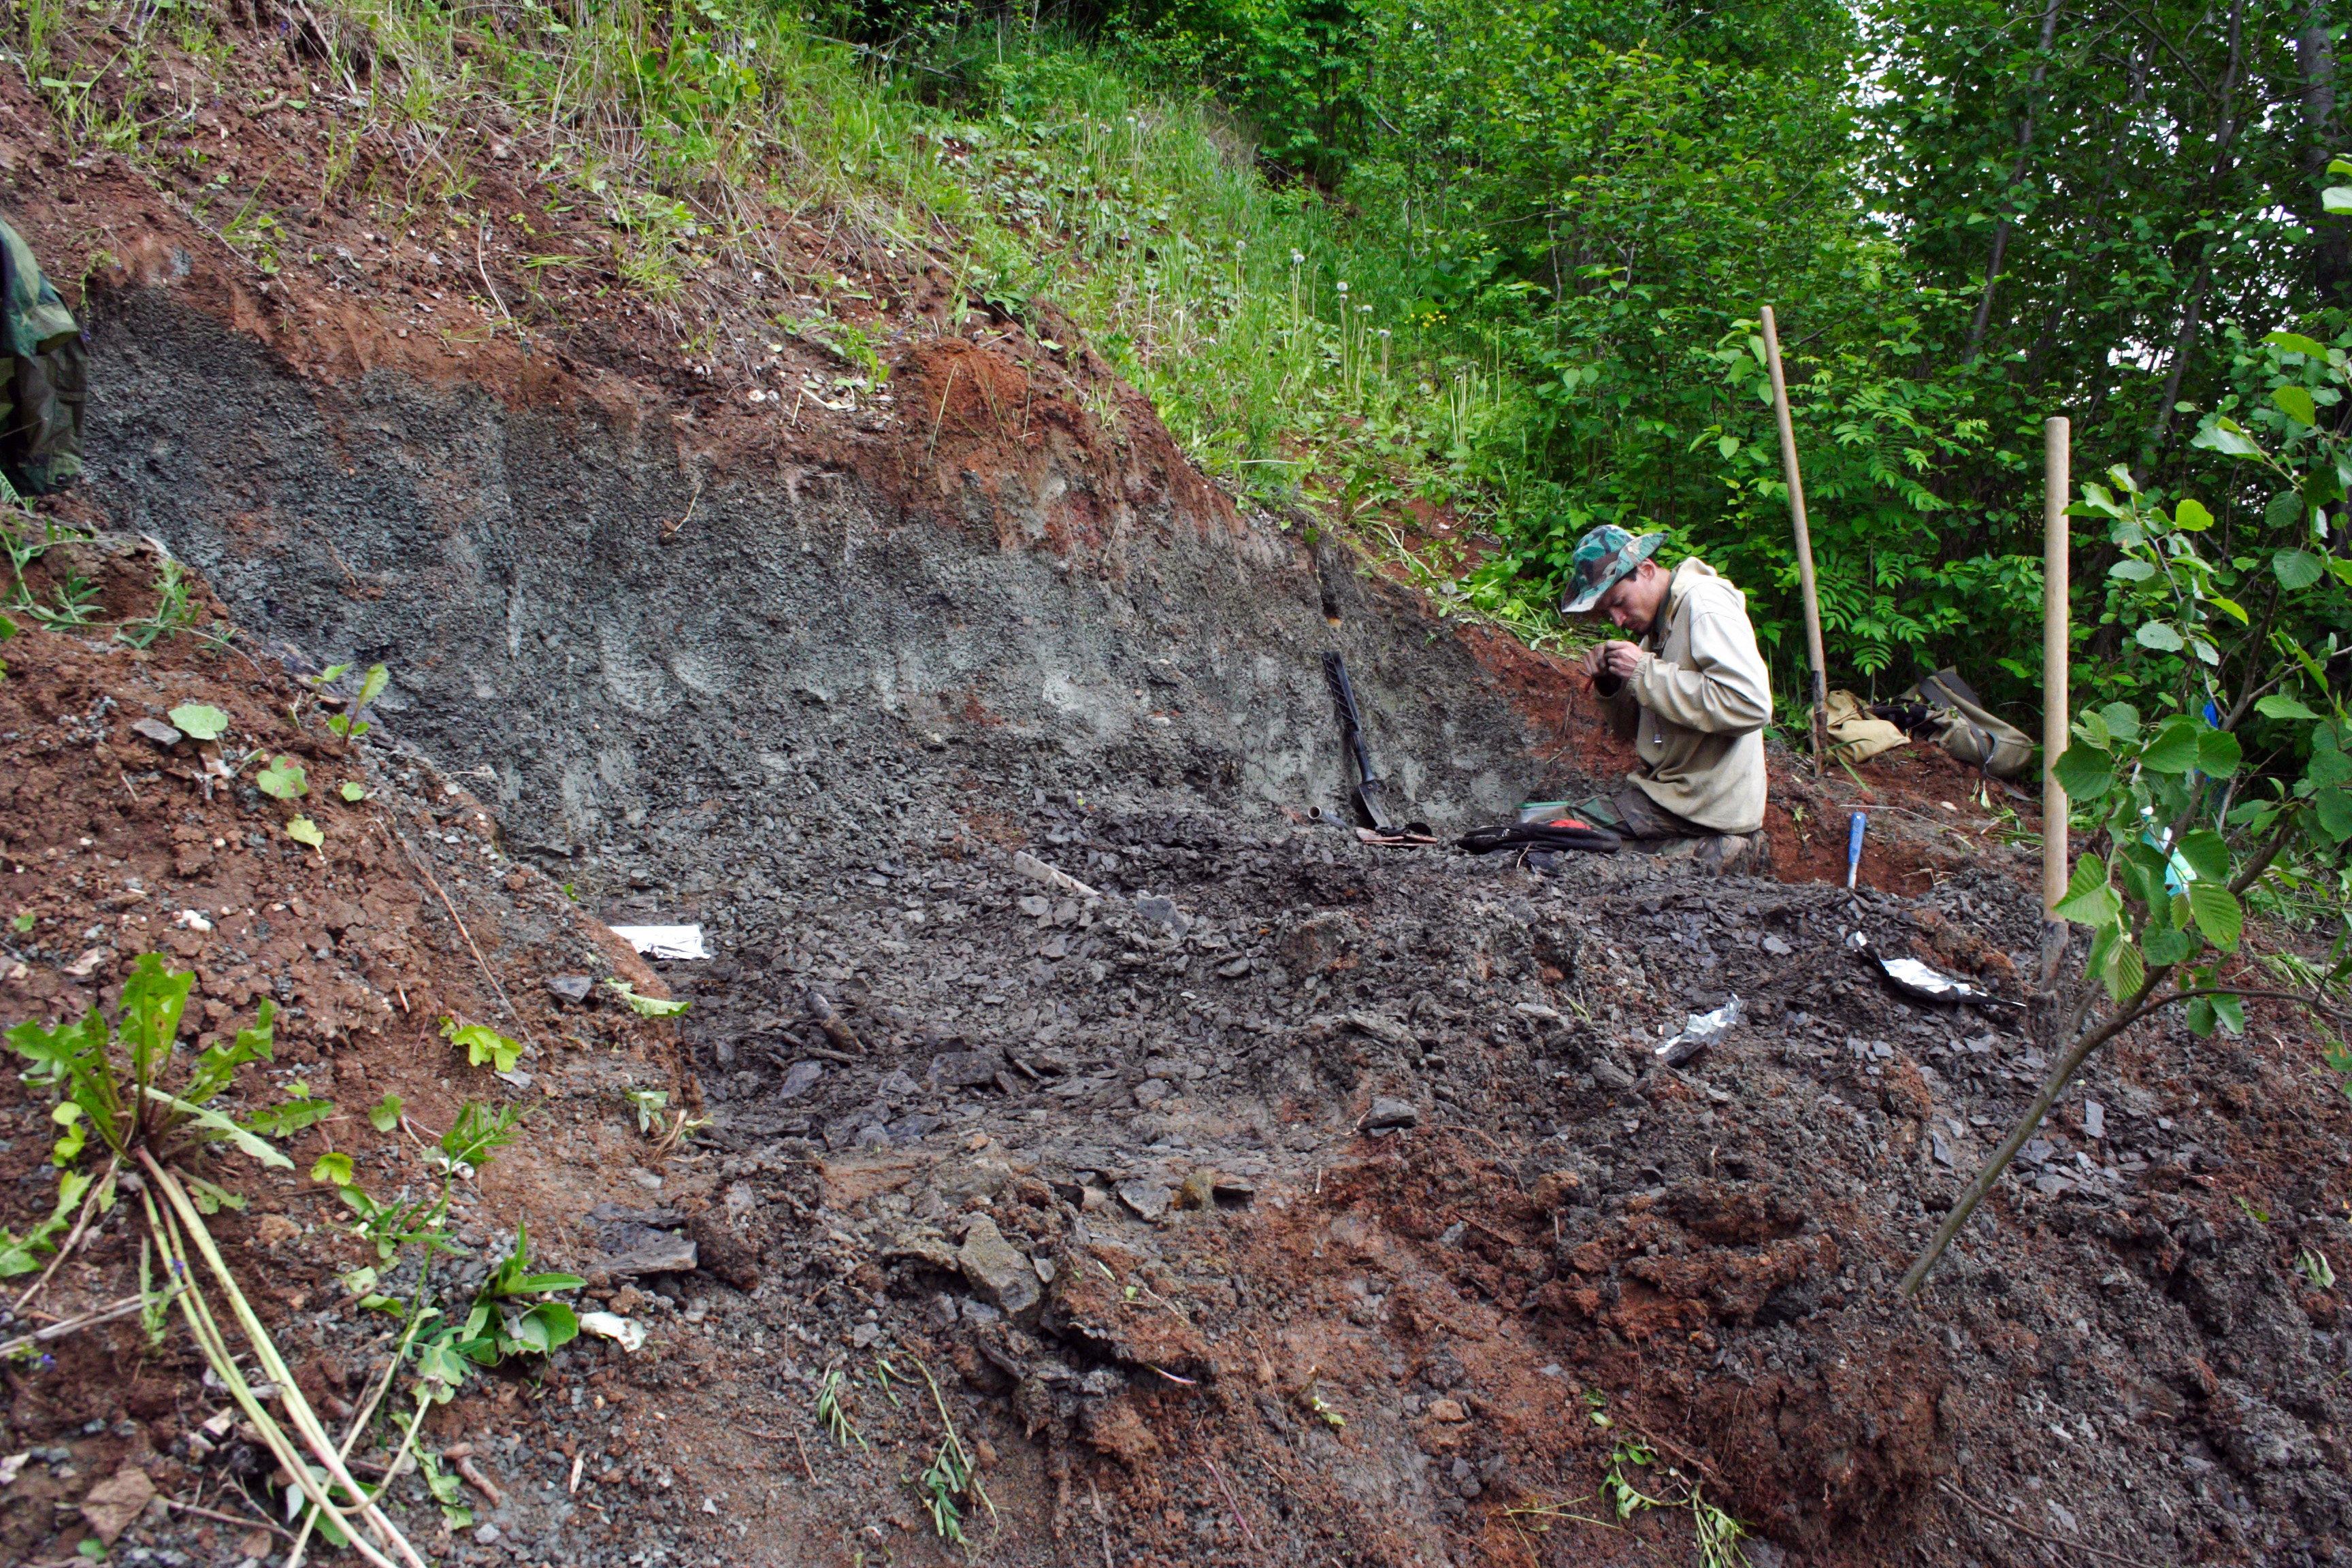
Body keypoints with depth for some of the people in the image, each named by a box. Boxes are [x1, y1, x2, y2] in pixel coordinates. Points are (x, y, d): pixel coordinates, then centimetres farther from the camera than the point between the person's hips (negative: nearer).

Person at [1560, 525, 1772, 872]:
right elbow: (1641, 729, 19)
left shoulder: (1703, 603, -14)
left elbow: (1750, 703, -27)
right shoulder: (1659, 622, 13)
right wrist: (1611, 685, -1)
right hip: (1672, 789, 10)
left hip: (1707, 803, -10)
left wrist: (1645, 673, -20)